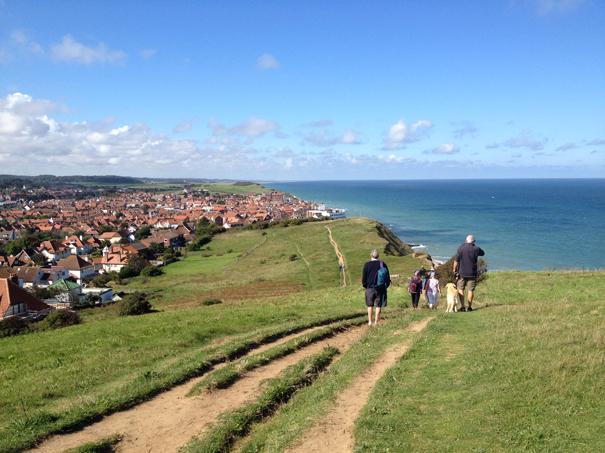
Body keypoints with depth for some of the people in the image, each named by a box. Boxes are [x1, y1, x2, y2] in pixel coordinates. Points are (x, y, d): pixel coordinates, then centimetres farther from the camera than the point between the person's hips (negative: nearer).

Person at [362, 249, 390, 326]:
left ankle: (370, 321, 13)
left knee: (370, 305, 12)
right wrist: (386, 285, 16)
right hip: (380, 288, 1)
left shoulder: (367, 265, -7)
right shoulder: (383, 264, -2)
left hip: (370, 288, -1)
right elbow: (387, 277, 4)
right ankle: (376, 322, 8)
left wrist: (365, 285, 14)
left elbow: (363, 278, -3)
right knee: (378, 306, 7)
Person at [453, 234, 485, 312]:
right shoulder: (476, 249, -3)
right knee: (471, 290, 6)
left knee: (460, 289, 6)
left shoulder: (461, 248, -6)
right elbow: (482, 253, 20)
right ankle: (470, 307, 6)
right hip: (472, 273, 1)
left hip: (462, 273, -1)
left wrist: (454, 270, 1)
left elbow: (456, 260, -8)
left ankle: (462, 306, 0)